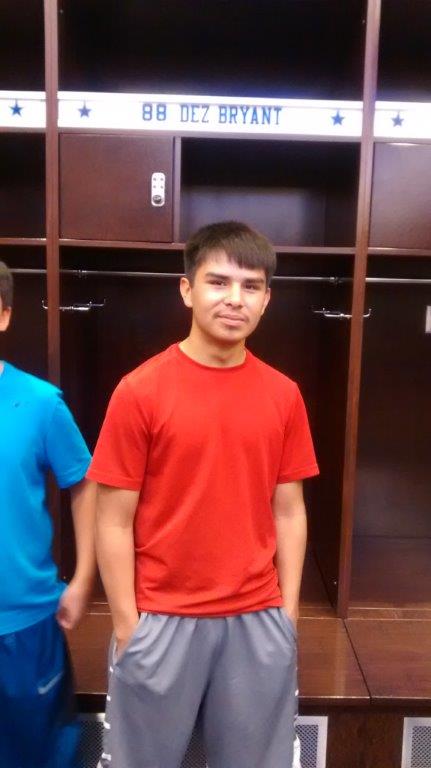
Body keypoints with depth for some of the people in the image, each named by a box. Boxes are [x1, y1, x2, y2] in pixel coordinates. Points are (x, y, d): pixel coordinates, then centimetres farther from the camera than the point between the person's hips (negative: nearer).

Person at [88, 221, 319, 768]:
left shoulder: (283, 395, -1)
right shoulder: (140, 391, -12)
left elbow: (288, 511, 4)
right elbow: (114, 522, -8)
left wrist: (288, 613, 3)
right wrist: (127, 624, -7)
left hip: (258, 621, 3)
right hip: (162, 620, -2)